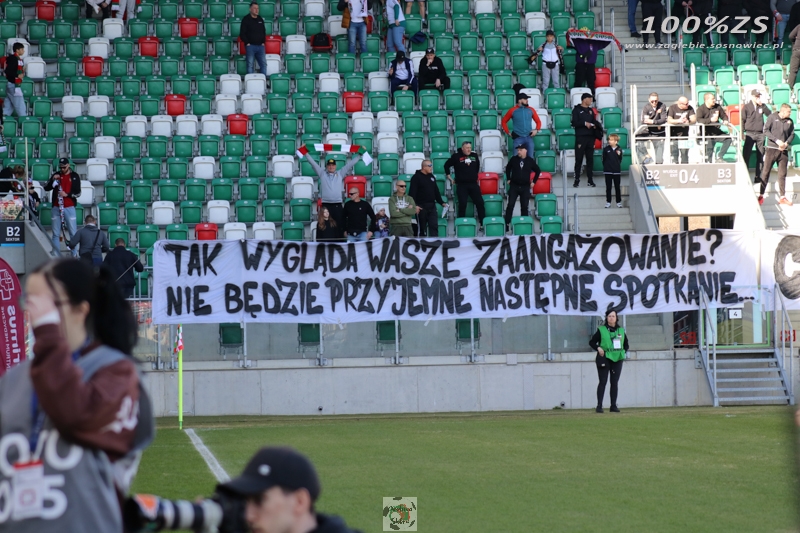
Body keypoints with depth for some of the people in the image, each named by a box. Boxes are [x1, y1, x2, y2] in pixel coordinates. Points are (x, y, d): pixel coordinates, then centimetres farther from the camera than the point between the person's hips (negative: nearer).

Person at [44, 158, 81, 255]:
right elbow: (46, 188, 3)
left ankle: (74, 254, 2)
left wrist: (67, 194, -16)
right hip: (56, 207, 2)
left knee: (73, 233, -2)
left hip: (69, 207, -2)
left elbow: (78, 193, -1)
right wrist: (52, 179, -13)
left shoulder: (74, 176, 3)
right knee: (56, 234, 2)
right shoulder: (56, 175, 8)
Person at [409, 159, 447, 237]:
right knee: (422, 228, 2)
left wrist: (441, 202, 16)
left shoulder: (431, 177, 16)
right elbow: (412, 193, -12)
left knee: (434, 226, -4)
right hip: (421, 206, -5)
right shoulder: (416, 177, -5)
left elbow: (436, 191, 22)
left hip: (432, 206, 5)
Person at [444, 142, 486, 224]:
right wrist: (448, 175, 9)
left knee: (480, 202, 0)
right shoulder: (456, 156, -3)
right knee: (462, 204, -11)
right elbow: (447, 165, 8)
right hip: (462, 185, -4)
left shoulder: (474, 156, 9)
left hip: (473, 184, 4)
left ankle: (483, 222, 6)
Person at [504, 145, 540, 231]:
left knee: (524, 206, 4)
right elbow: (508, 168, 17)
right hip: (514, 186, 0)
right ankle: (507, 224, -3)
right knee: (510, 205, -5)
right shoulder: (513, 159, 0)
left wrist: (534, 182, 7)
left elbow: (538, 171, 12)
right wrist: (508, 179, 11)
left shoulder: (530, 161, -1)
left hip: (525, 187, 0)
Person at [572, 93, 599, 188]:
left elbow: (594, 122, 19)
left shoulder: (590, 110, 18)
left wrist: (595, 125, -3)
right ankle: (577, 180, -1)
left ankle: (590, 180, 6)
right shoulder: (577, 110, 2)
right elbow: (574, 123, -7)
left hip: (590, 137, 5)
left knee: (590, 159, 4)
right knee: (579, 159, -4)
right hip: (580, 137, -5)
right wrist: (585, 123, -16)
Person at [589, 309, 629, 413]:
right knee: (603, 381, -7)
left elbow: (626, 344, 21)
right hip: (604, 358, -3)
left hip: (617, 359, 3)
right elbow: (592, 342, 5)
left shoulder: (621, 330, 11)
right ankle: (599, 405, -5)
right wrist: (598, 348, -12)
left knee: (614, 383, 4)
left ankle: (613, 405, 9)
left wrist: (624, 351, 3)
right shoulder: (601, 330, 0)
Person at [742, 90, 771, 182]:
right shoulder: (746, 107, 1)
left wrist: (762, 105, -12)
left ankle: (758, 176, 9)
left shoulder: (762, 106, 8)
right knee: (746, 156, -6)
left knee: (760, 156, 4)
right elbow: (742, 120, 2)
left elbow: (769, 114, -5)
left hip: (760, 134, 3)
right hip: (750, 134, -3)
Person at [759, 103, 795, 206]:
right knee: (765, 172, -1)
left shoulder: (789, 121, 5)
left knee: (782, 174, 6)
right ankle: (761, 196, 5)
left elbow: (792, 134, 11)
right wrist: (777, 140, -17)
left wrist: (786, 143, -8)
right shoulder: (772, 117, -5)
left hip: (783, 151, 3)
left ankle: (782, 197, 11)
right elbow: (766, 131, -9)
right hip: (771, 149, -3)